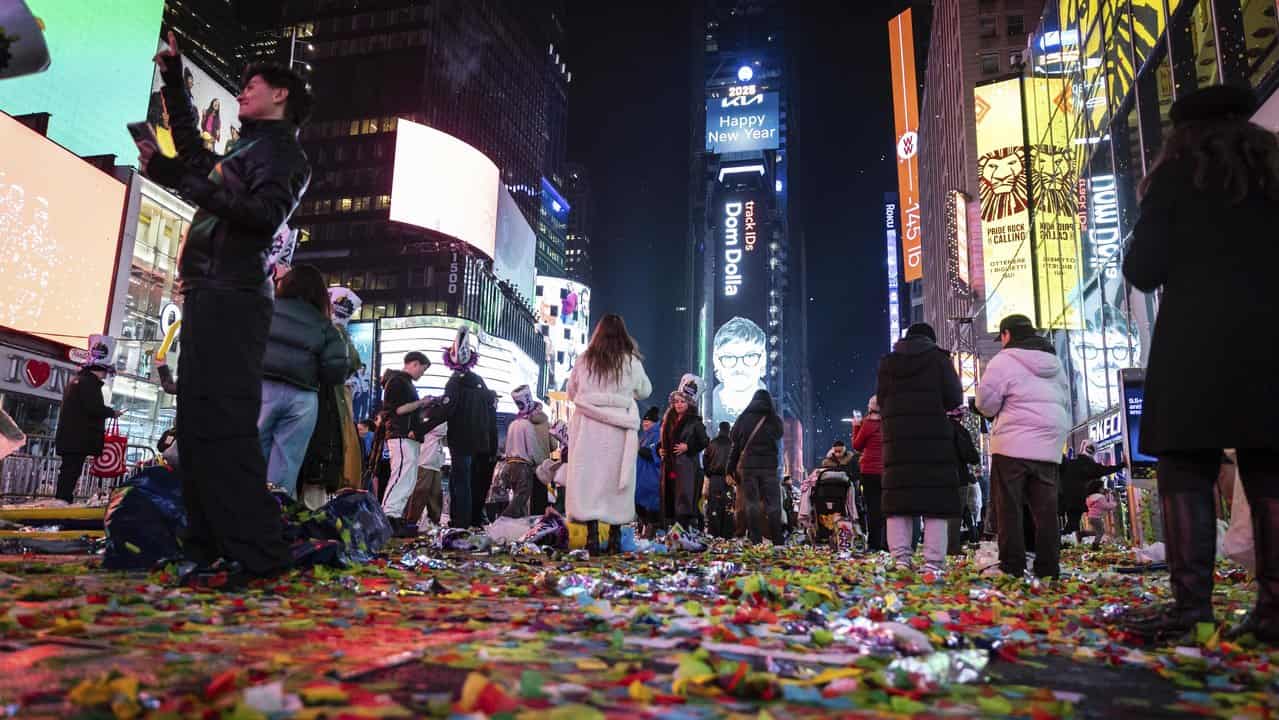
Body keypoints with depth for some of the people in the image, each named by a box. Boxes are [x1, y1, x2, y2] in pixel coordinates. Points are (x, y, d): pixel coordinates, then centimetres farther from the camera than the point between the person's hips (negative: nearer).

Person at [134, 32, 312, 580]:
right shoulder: (246, 153, 28)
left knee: (222, 422, -19)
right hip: (212, 295, 10)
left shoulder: (280, 149, 0)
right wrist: (173, 80, 47)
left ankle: (258, 552, -21)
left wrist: (196, 187, -23)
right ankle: (208, 547, 11)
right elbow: (191, 150, 47)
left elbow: (267, 216, -18)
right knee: (197, 423, 8)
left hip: (230, 297, -10)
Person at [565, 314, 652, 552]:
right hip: (618, 428, 0)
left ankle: (592, 533, -1)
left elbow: (571, 393, 12)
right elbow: (645, 391, 14)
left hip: (588, 426, 1)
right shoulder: (630, 361, -2)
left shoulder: (584, 359, 1)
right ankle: (615, 535, 10)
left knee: (588, 477, 3)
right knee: (616, 478, 7)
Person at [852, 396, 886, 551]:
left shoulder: (868, 424, -6)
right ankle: (887, 543, 8)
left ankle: (874, 544, 0)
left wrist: (857, 427, 12)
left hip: (870, 471, -3)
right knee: (885, 507, 7)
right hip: (887, 471, 3)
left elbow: (857, 446, 4)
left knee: (873, 507, -1)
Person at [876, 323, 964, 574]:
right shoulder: (938, 358, 3)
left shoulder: (887, 362, 12)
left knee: (898, 497, 4)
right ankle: (933, 562, -6)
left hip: (897, 439, 3)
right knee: (935, 498, -1)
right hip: (934, 438, -3)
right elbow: (954, 398, 0)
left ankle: (900, 557, -2)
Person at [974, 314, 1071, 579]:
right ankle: (1048, 569, 6)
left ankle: (1012, 567, -5)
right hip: (1049, 447, 7)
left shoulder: (1004, 361, -6)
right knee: (1046, 510, 7)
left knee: (1009, 508, -3)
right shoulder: (1055, 363, 18)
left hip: (1012, 446, -6)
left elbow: (986, 403, -7)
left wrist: (998, 411, 14)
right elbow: (1066, 404, 22)